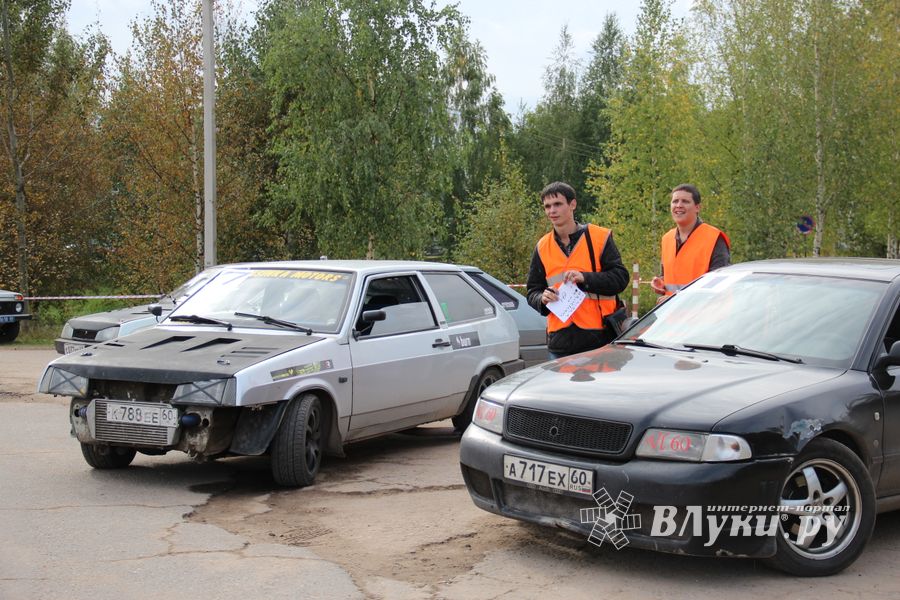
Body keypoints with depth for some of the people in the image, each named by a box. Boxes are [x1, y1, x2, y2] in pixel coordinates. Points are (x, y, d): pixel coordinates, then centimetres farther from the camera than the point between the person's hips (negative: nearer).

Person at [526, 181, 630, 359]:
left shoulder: (600, 237, 2)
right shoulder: (542, 247, 13)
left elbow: (621, 277, -4)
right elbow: (532, 292, 16)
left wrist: (585, 278, -18)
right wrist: (542, 298, -7)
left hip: (599, 336, -3)